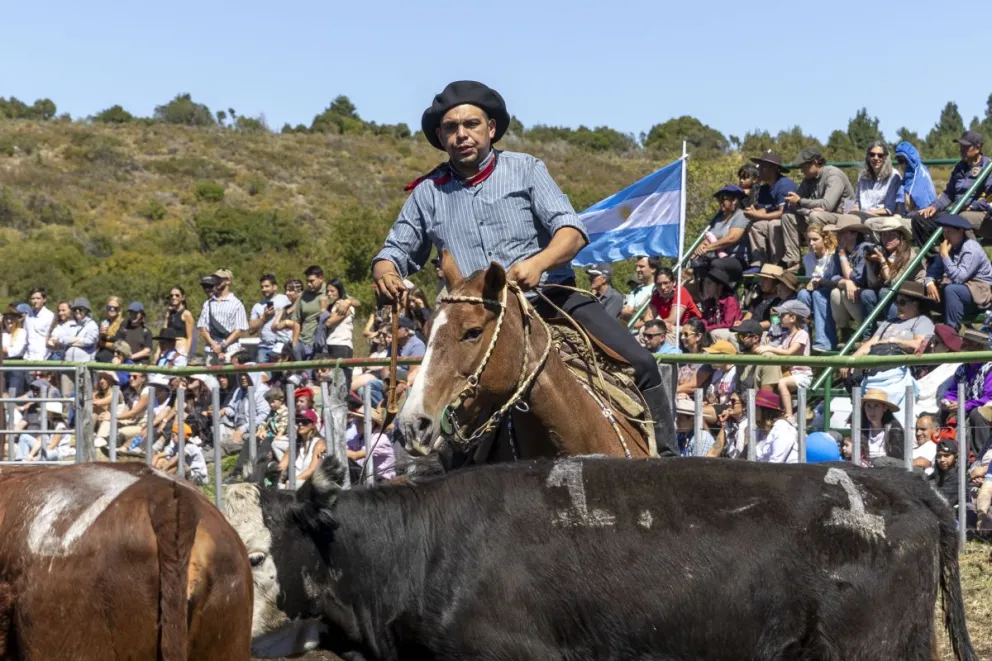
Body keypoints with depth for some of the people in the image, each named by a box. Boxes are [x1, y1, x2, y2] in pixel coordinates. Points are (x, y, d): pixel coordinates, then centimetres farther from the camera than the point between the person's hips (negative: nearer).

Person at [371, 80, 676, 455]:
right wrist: (385, 274, -10)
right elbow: (395, 252, 17)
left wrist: (539, 262, -27)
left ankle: (662, 458, -3)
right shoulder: (427, 193, 11)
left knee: (639, 364, -15)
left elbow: (571, 230, -4)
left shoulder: (525, 169, 7)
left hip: (553, 297, -1)